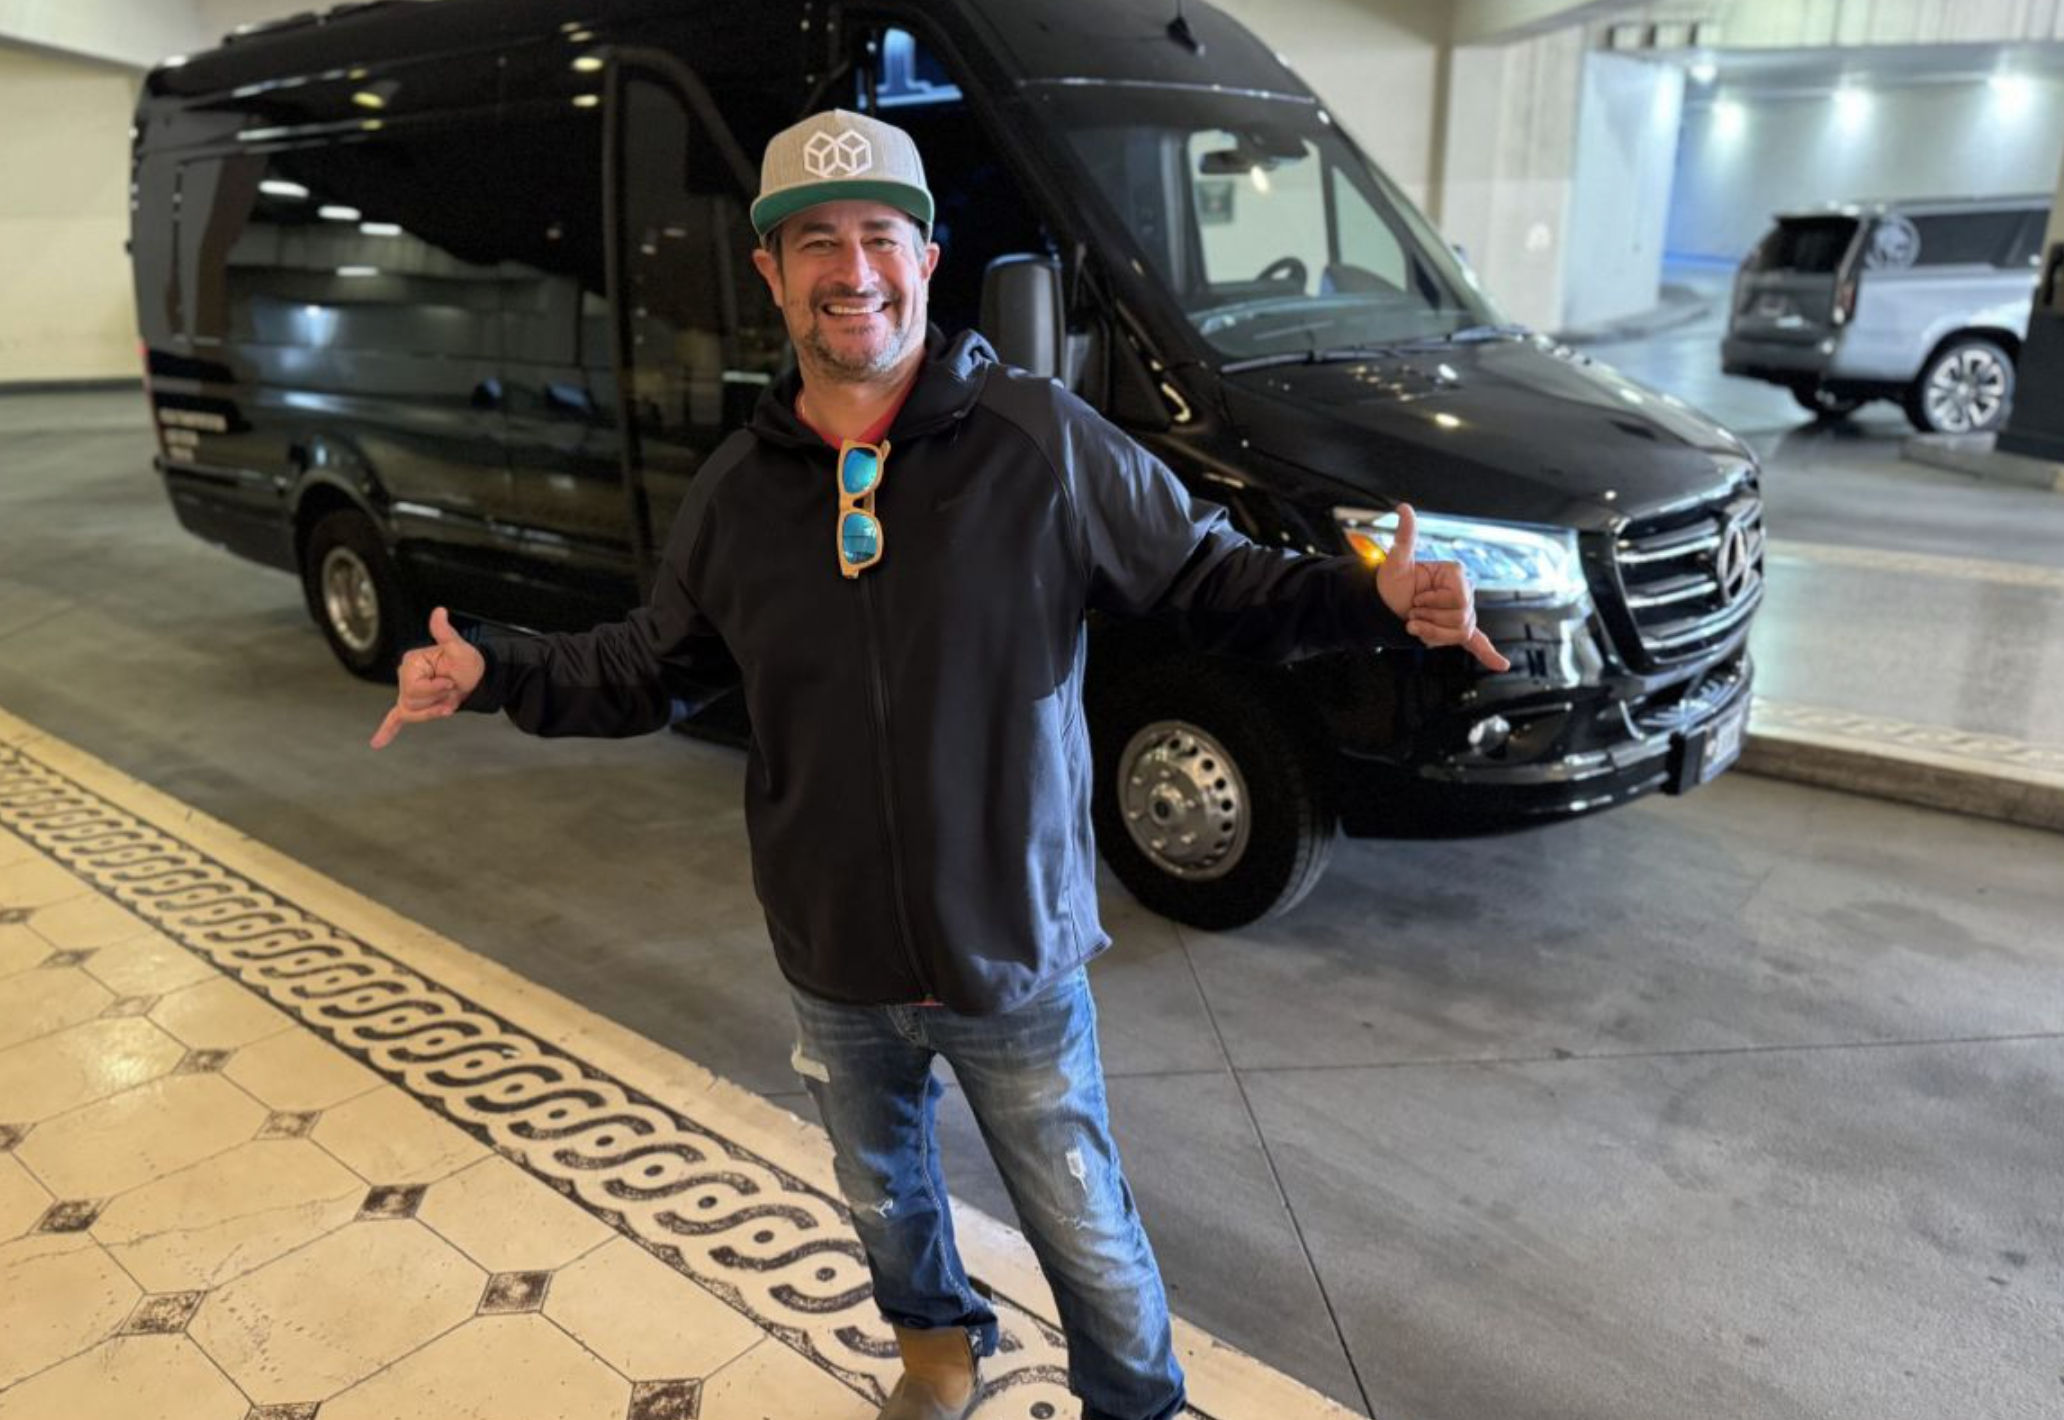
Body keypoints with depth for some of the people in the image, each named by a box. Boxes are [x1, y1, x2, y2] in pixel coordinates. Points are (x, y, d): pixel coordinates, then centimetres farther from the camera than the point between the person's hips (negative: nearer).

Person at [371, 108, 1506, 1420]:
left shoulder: (1043, 440, -14)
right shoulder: (737, 487, -2)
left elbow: (1207, 575, -8)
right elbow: (643, 668, 10)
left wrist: (1372, 600, -24)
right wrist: (492, 673, -3)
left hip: (1016, 964, -3)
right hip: (836, 973, 4)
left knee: (1087, 1235, 14)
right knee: (884, 1196, 28)